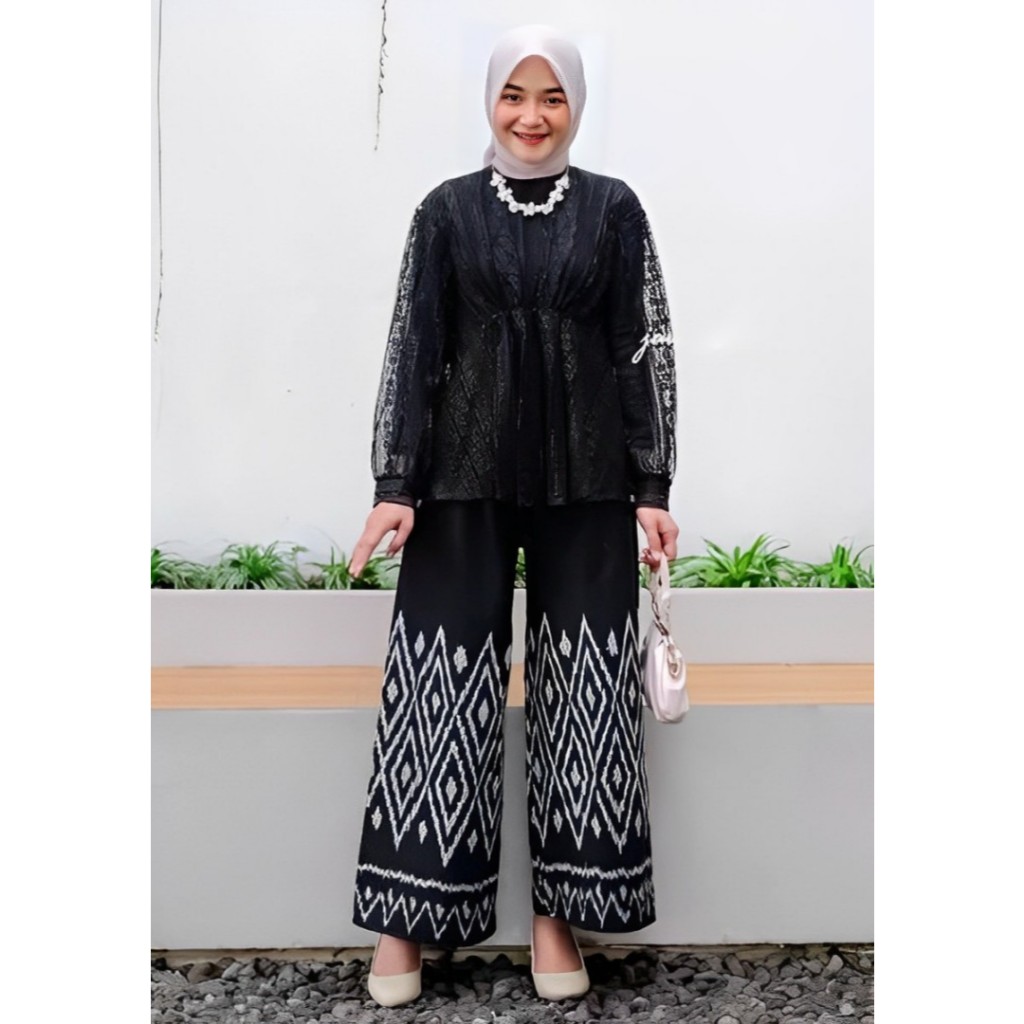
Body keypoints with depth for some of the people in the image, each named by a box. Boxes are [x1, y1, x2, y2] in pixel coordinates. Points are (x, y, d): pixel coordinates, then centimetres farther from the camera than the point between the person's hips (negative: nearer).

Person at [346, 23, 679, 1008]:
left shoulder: (614, 208, 7)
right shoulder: (446, 210, 6)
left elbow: (646, 350, 4)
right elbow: (412, 349, 3)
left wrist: (653, 488, -2)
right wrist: (395, 484, -5)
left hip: (587, 481, 1)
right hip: (465, 478, 0)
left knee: (583, 687, 2)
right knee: (442, 682, 0)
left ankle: (556, 911, 17)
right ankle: (407, 918, 13)